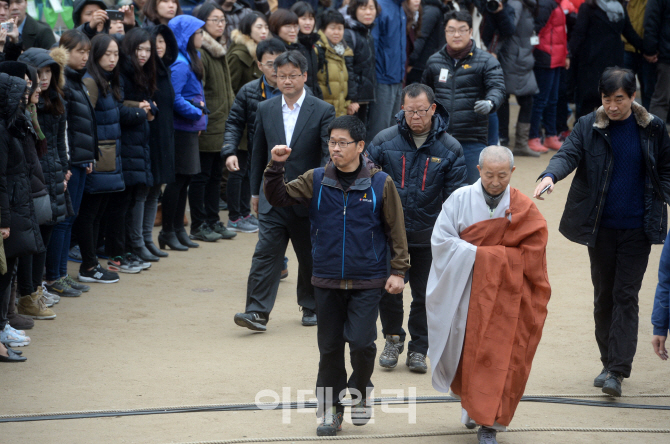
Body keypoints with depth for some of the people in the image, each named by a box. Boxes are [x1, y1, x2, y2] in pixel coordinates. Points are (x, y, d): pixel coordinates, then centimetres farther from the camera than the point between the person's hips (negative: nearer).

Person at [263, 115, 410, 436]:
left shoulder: (380, 184, -4)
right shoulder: (316, 180, 2)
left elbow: (395, 229, 1)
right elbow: (278, 197, 0)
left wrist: (398, 270, 0)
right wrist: (276, 168, -16)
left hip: (367, 282, -2)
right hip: (327, 280, 3)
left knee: (360, 342, -12)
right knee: (330, 347, 8)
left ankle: (360, 392, 16)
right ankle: (331, 410, 19)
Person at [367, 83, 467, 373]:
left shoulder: (449, 149, -4)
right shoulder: (384, 141, -5)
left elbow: (455, 197, 0)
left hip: (428, 236, 0)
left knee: (424, 295, 7)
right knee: (388, 289, 5)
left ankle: (419, 349, 21)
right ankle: (393, 338, 28)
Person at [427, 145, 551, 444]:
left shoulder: (524, 209, -2)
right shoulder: (460, 200, -2)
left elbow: (531, 255, -6)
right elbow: (440, 240, -8)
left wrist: (480, 254, -10)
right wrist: (478, 254, -15)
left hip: (505, 297, 0)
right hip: (466, 293, 1)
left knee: (498, 356, -3)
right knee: (467, 351, 7)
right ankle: (471, 403, 33)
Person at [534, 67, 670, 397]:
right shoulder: (588, 127, -1)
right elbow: (568, 154, -15)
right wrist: (550, 175, -36)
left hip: (638, 228, -1)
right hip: (601, 227, 2)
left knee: (625, 296, -6)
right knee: (603, 295, 9)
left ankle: (616, 370, -9)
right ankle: (610, 362, 22)